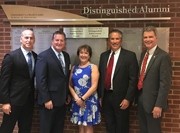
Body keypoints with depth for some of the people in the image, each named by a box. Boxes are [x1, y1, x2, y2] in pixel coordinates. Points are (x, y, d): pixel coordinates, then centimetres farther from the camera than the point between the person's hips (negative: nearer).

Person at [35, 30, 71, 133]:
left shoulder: (66, 56, 9)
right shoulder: (43, 56, -12)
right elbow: (40, 80, -16)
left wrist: (68, 94, 11)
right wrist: (46, 100, -18)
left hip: (62, 100, 6)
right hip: (49, 101, -6)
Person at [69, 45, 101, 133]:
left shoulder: (93, 67, -3)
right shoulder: (74, 68, 9)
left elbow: (94, 86, -10)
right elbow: (70, 85, 6)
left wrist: (82, 98, -12)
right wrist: (76, 98, -8)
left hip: (89, 100, -4)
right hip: (77, 101, 4)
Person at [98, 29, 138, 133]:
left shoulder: (130, 56, -7)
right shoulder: (104, 56, 9)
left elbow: (133, 79, -11)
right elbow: (101, 77, 11)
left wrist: (128, 99, -15)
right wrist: (100, 96, 8)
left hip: (121, 98, -4)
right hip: (106, 96, 5)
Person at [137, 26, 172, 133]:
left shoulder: (164, 56, -15)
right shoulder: (143, 54, 10)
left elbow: (165, 83, -19)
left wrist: (159, 105, -21)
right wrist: (137, 97, 13)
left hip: (153, 103, -7)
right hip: (141, 101, 7)